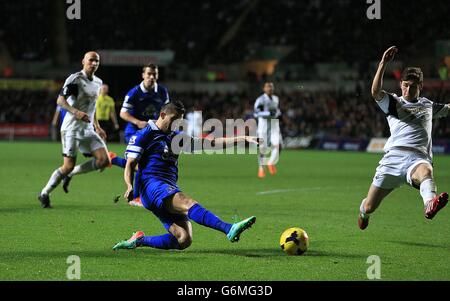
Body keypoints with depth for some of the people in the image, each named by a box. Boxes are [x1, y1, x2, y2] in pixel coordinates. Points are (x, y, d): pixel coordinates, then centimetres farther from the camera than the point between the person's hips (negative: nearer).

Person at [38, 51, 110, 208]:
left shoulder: (98, 82, 16)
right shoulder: (75, 79, -9)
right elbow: (60, 100, -17)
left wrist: (97, 127, 22)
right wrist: (76, 112, -31)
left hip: (88, 129, 7)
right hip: (72, 128, -7)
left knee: (104, 161, -9)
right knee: (68, 165, -9)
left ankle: (70, 174, 10)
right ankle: (44, 194, 10)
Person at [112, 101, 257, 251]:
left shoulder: (176, 137, 26)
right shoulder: (143, 135, 8)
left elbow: (210, 143, 23)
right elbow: (130, 165, 2)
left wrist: (242, 139, 16)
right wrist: (129, 186, -19)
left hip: (170, 190, 7)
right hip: (152, 186, -7)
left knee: (184, 240, -12)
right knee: (188, 204, -33)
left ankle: (140, 240, 6)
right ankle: (229, 229, -55)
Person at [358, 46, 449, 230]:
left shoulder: (428, 105, 27)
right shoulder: (394, 103, 12)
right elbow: (376, 92, -9)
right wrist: (383, 64, -16)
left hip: (419, 157, 1)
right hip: (394, 156, -1)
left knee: (426, 171, -40)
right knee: (370, 207, 4)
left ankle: (430, 205, -73)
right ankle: (363, 211, 43)